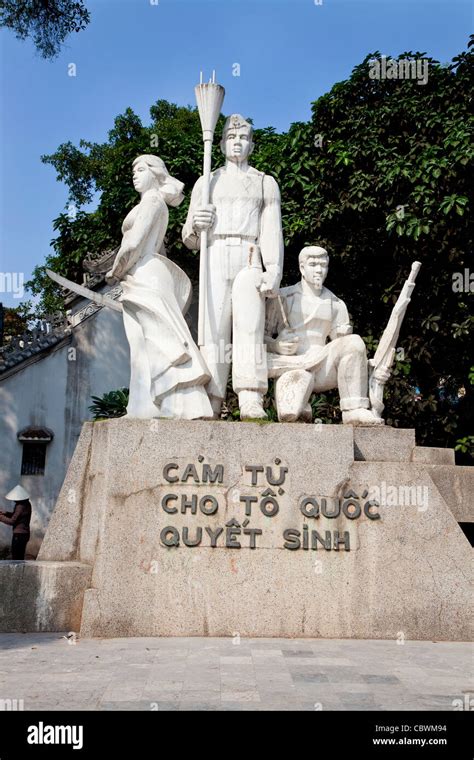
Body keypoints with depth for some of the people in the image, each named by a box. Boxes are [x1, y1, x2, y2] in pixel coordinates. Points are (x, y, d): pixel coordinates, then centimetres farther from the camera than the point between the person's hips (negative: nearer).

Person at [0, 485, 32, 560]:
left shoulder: (20, 506, -20)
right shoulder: (26, 504, 9)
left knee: (15, 558, -4)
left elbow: (12, 521, -18)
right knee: (20, 558, 16)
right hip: (25, 534, 10)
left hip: (19, 535, -10)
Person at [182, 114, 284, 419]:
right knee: (214, 329, -10)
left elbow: (272, 231, 7)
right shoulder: (206, 182, 23)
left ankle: (252, 403, -23)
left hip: (249, 260, -1)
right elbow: (190, 239, 19)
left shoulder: (265, 183, 20)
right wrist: (196, 225, -6)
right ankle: (211, 402, -15)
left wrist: (274, 271, -10)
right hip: (214, 258, 1)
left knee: (250, 327, -15)